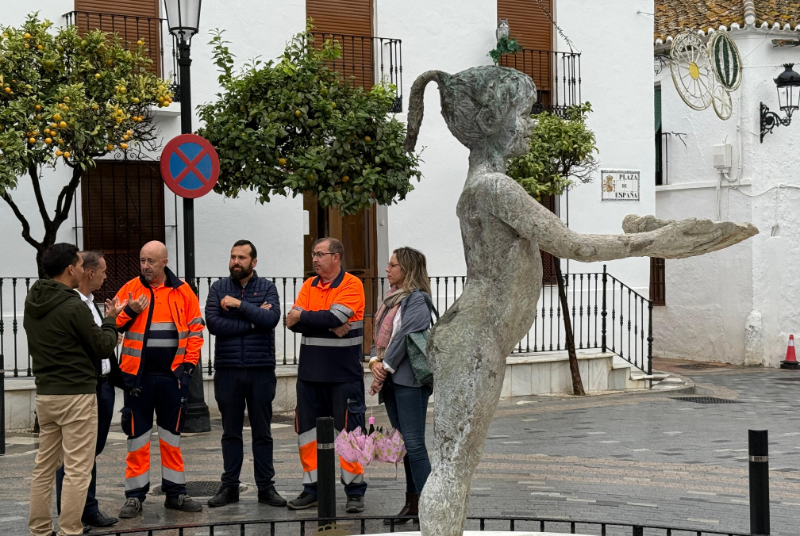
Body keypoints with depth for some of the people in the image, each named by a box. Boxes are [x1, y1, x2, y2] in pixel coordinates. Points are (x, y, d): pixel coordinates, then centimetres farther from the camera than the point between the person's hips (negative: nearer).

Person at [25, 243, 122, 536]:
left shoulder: (32, 303, 8)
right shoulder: (73, 307, -16)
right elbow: (103, 348, -9)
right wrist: (110, 320, 8)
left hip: (44, 393, 8)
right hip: (76, 395, -8)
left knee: (44, 465, 13)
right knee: (77, 470, -3)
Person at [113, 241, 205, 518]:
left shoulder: (182, 291, 2)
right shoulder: (130, 289, 0)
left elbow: (195, 329, 6)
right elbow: (111, 325, 2)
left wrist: (189, 363, -1)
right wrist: (129, 312, -16)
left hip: (172, 375, 1)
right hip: (138, 376, -1)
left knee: (172, 435, 10)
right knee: (137, 435, 4)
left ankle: (175, 492, 20)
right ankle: (135, 495, 12)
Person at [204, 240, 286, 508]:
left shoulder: (266, 288, 4)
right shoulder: (218, 289, 6)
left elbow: (272, 318, -14)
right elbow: (213, 323, -10)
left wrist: (239, 305, -14)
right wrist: (253, 320, -11)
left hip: (261, 368, -1)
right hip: (227, 369, 1)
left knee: (262, 431, 5)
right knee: (231, 432, 8)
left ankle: (266, 486, 13)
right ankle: (229, 486, 16)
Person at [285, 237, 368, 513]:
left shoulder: (352, 285, -6)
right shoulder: (309, 286, 11)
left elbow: (335, 317, -20)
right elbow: (293, 321, -3)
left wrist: (302, 317, -7)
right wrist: (329, 325, -15)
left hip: (344, 374, -6)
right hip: (310, 373, 6)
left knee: (349, 432, -1)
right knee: (308, 430, 9)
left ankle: (355, 491, 8)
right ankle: (312, 488, 20)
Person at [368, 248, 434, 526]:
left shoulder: (417, 300, -10)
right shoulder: (391, 299, 17)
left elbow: (403, 338, -17)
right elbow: (380, 335, 16)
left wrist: (384, 369, -13)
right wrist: (374, 362, 0)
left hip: (409, 379, -9)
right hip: (390, 379, 9)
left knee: (413, 443, -10)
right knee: (403, 442, 11)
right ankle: (412, 502, 17)